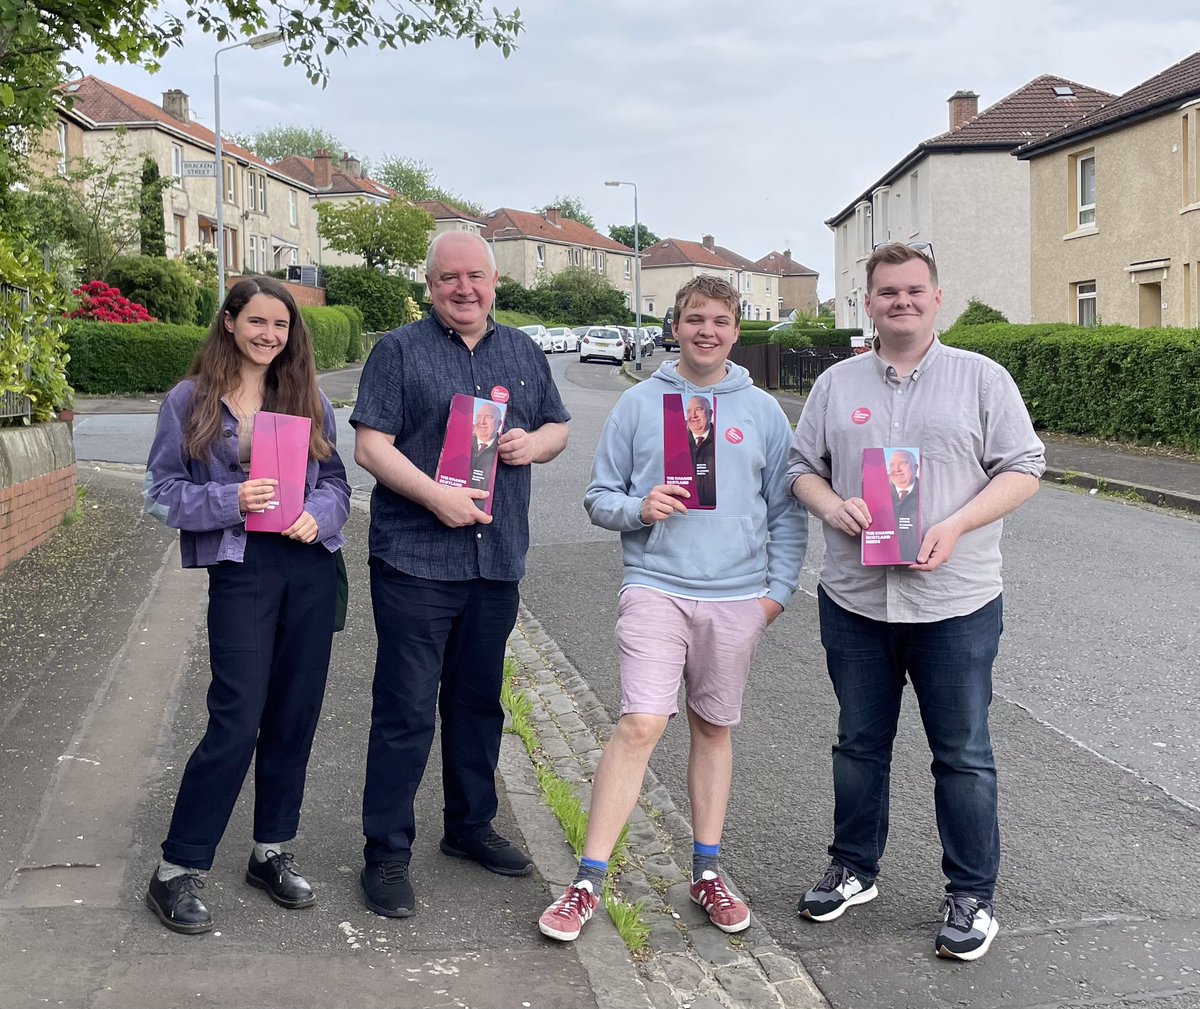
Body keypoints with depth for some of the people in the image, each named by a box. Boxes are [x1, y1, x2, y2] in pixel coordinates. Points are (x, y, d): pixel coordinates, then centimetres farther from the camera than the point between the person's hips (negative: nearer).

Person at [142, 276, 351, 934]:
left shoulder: (308, 399, 8)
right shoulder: (190, 401, 0)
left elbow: (335, 479, 10)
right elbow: (162, 492, -1)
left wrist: (319, 514, -11)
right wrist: (229, 501, -17)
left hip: (310, 567, 4)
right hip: (240, 569, -3)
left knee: (294, 716, 9)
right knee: (237, 721, -7)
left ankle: (272, 853, 25)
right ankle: (175, 872, 7)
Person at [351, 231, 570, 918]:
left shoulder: (524, 353, 14)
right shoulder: (399, 352, -1)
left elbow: (559, 426, 20)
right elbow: (371, 447, -8)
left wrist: (535, 444, -3)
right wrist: (436, 495, -21)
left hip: (498, 561, 5)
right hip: (415, 560, -5)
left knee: (479, 703, 16)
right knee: (406, 711, -3)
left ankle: (471, 827, 32)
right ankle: (387, 854, 9)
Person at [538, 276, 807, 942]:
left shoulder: (762, 411, 8)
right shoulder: (639, 404, 3)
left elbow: (787, 511, 11)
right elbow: (599, 497, 6)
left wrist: (779, 588, 3)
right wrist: (639, 509, -14)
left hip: (738, 596, 2)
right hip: (655, 587, -2)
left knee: (713, 729, 12)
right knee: (642, 725, -12)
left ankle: (706, 870, 24)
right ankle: (588, 880, -5)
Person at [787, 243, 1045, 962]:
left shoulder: (981, 378, 0)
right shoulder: (838, 383, 9)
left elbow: (1023, 469, -2)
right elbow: (803, 466, 13)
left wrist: (954, 528, -16)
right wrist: (832, 506, -10)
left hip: (956, 604, -3)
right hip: (855, 600, 3)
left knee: (963, 755, 5)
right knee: (860, 745, 15)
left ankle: (972, 896, 19)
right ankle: (854, 869, 32)